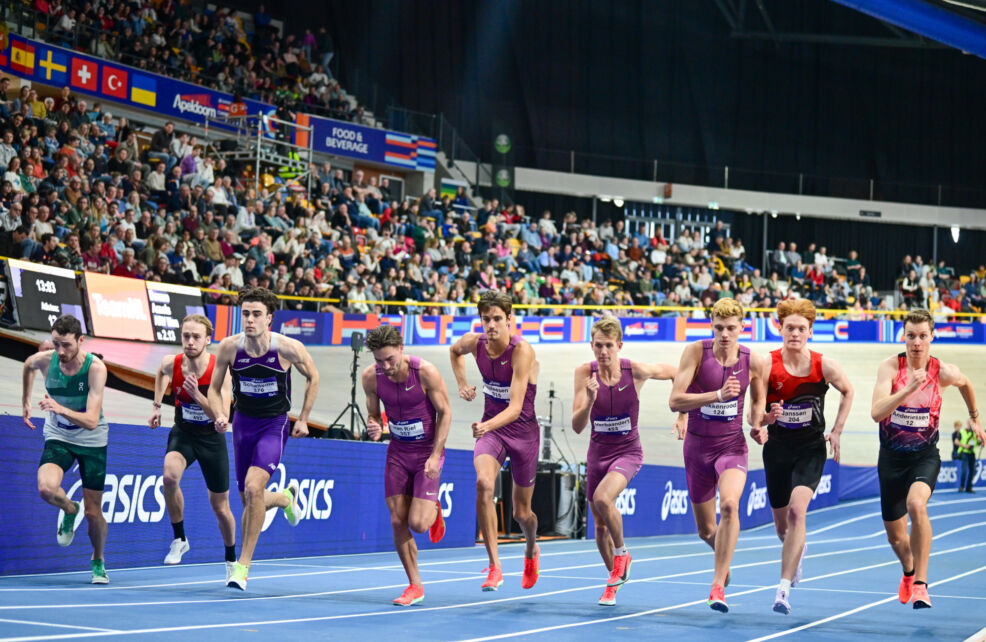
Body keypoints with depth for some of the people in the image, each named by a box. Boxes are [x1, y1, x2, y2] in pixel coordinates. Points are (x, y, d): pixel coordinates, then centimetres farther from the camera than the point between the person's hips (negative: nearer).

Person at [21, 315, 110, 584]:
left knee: (93, 512, 3)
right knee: (46, 488, -28)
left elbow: (91, 421, -33)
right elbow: (28, 365, 12)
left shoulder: (95, 367, -26)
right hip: (58, 437, 2)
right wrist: (26, 400, 18)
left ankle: (98, 561, 32)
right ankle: (70, 510, 7)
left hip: (92, 441, -2)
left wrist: (60, 409, -49)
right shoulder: (44, 360, -16)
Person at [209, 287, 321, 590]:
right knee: (249, 501, 10)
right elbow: (214, 388, 2)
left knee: (253, 487, -25)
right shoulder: (229, 347, -12)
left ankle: (244, 563, -13)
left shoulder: (289, 348, -17)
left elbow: (312, 377, 2)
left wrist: (303, 419, 2)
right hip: (243, 423, 4)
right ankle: (286, 497, 47)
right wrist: (220, 415, -17)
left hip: (275, 424, -4)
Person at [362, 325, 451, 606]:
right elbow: (373, 415, 6)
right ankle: (415, 586, 11)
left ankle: (434, 510, 25)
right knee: (398, 522, -3)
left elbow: (445, 413, -10)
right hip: (398, 453, 4)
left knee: (418, 524, -13)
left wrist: (435, 456, -17)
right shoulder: (371, 377, -9)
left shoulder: (426, 372, -19)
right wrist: (374, 428, -19)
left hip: (428, 452, -4)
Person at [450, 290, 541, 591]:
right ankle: (495, 567, -26)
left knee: (521, 513, 9)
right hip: (490, 429, 3)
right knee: (483, 483, -29)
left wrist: (488, 425, -49)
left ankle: (531, 550, 47)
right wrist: (462, 384, 8)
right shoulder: (474, 343, -8)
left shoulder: (522, 351, -24)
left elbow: (515, 407, -32)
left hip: (523, 432, -3)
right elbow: (455, 351, 21)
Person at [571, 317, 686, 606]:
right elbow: (577, 427, -15)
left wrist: (683, 415, 0)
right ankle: (614, 580, 33)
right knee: (600, 525, 11)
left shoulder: (636, 371, -16)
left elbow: (679, 373, 3)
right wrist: (590, 400, -33)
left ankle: (622, 552, -3)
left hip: (628, 451, -3)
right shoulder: (585, 373, -12)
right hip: (598, 453, 3)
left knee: (602, 499, -30)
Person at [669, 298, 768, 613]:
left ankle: (718, 585, -26)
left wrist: (757, 425, -8)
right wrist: (718, 395, -33)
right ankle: (724, 556, 48)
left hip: (732, 445, -1)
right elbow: (675, 401, -21)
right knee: (706, 530, 11)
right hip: (697, 446, 1)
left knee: (729, 504, -30)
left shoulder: (753, 362, -6)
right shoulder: (696, 351, -12)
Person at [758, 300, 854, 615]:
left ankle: (784, 589, -22)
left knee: (797, 510, -24)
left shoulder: (824, 366, -10)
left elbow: (848, 391, 11)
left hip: (811, 449, -2)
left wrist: (836, 431, 4)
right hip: (778, 448, 2)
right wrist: (768, 417, -32)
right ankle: (798, 550, 53)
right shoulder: (767, 365, -12)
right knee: (782, 523, 14)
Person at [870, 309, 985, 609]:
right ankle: (909, 572, 48)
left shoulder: (944, 372, -10)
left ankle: (920, 584, -25)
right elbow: (876, 412, -28)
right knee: (895, 537, 11)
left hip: (925, 454, -1)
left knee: (916, 504, -34)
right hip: (892, 456, 1)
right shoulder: (890, 367, -14)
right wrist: (909, 388, -39)